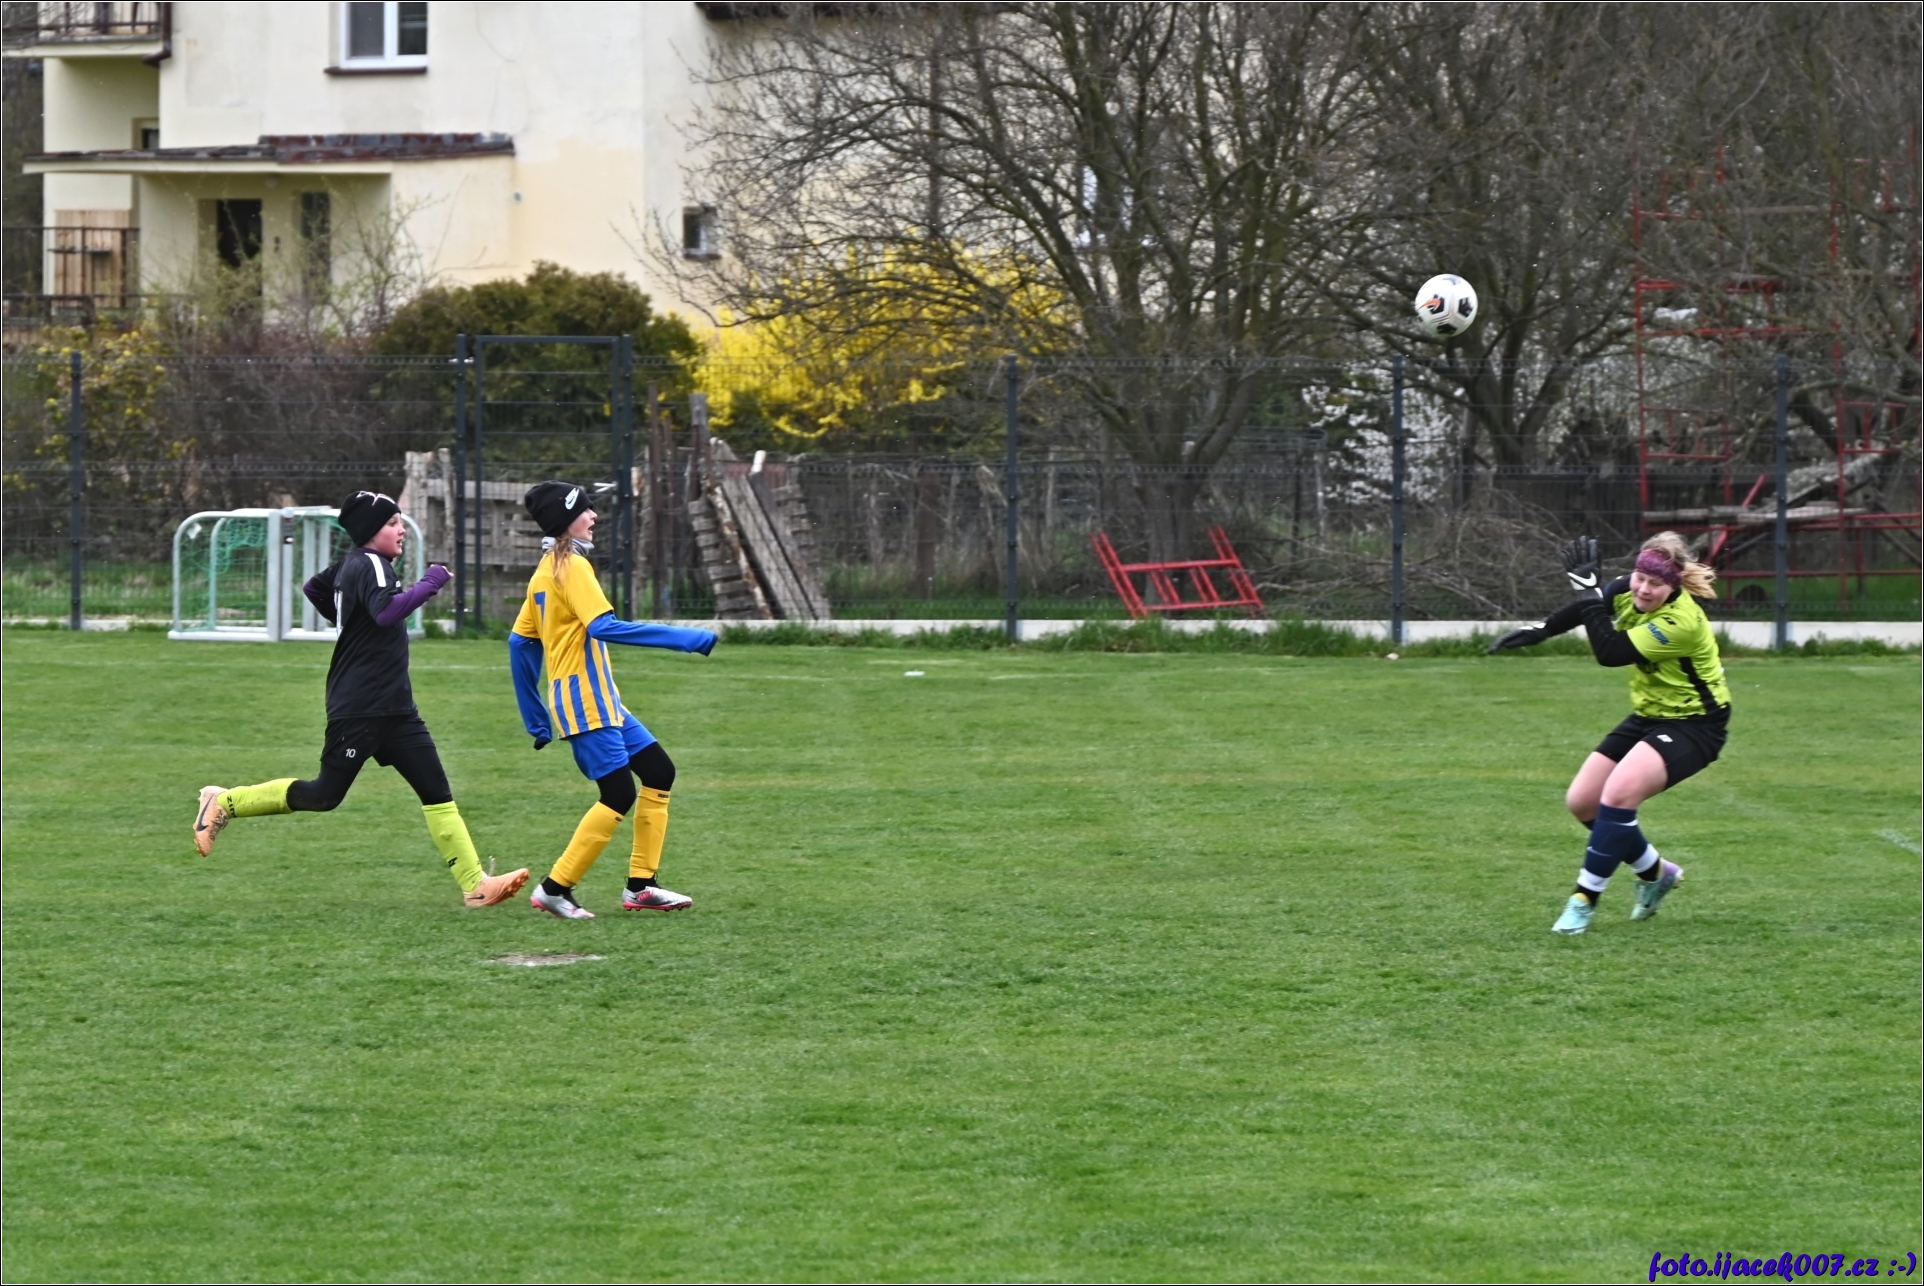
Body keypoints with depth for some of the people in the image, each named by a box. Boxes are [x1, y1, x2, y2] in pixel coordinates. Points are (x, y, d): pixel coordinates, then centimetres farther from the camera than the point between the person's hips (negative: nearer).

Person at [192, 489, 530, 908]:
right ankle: (223, 803, 12)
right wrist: (429, 584, -23)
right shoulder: (369, 565, -14)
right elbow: (386, 610, -33)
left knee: (436, 789, 0)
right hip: (358, 710, -10)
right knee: (324, 795, -3)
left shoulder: (352, 564, 14)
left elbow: (313, 588, 31)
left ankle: (474, 884, -5)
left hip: (394, 708, 10)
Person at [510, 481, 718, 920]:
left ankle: (641, 886, 10)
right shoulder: (571, 566, -13)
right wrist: (685, 639, -26)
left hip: (602, 702, 10)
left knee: (659, 772, 10)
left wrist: (536, 720, 22)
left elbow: (520, 641, 18)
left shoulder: (546, 570, 15)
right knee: (619, 796, -11)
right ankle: (554, 889, -6)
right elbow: (603, 627, -25)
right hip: (584, 699, -10)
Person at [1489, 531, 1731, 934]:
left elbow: (1610, 653, -31)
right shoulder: (1629, 591, -9)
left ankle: (1585, 898, -14)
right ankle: (1655, 873, 27)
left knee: (1618, 794, -28)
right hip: (1649, 716, 9)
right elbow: (1590, 609, 11)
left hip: (1694, 725, -9)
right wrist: (1538, 631, 12)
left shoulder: (1680, 623, -30)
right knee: (1582, 802, 6)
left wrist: (1589, 590, -31)